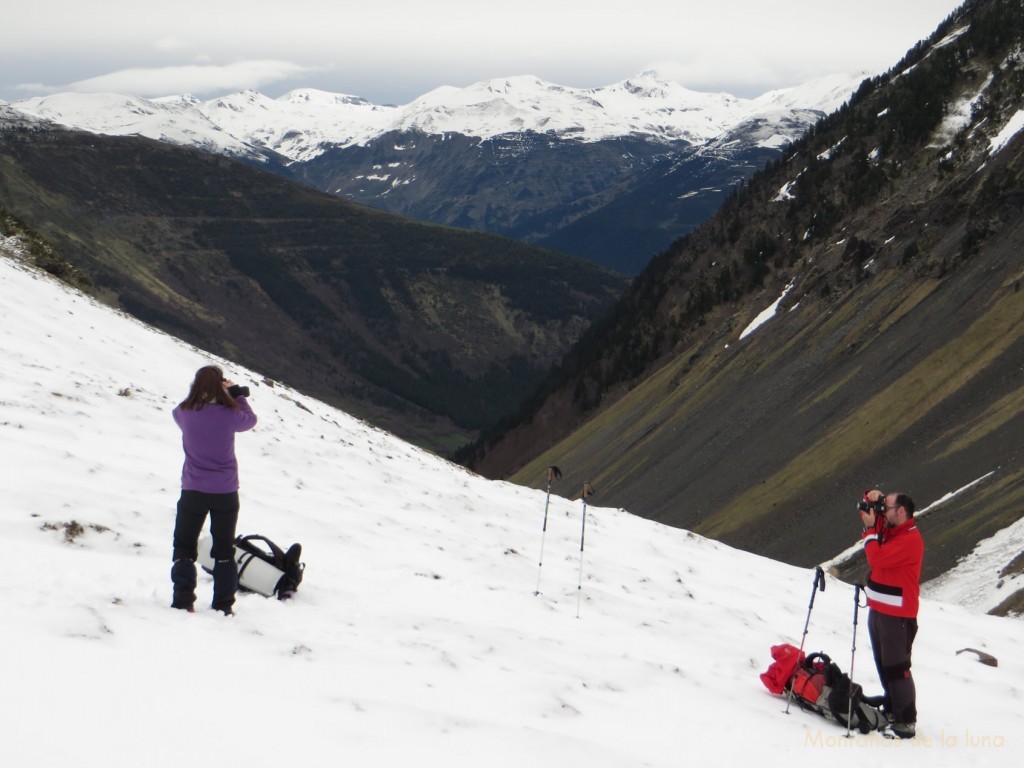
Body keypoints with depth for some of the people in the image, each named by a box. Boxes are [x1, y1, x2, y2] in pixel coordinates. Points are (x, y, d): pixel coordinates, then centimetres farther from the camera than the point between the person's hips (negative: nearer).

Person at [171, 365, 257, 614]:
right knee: (224, 549, 15)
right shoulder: (230, 414, -14)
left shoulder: (185, 412, -12)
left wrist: (199, 393, 11)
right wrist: (237, 395, 16)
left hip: (193, 490, 0)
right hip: (226, 492, 0)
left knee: (184, 547, 14)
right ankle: (224, 605, 15)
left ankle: (183, 601, 2)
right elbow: (250, 419, 7)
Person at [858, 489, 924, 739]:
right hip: (878, 610, 10)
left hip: (897, 616, -10)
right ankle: (891, 708, 28)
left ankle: (906, 721, -6)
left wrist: (870, 528, -15)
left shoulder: (910, 540, -18)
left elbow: (876, 558, -27)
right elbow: (867, 512, 22)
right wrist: (871, 499, 0)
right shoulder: (890, 529, 10)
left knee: (897, 668, -9)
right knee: (883, 665, 17)